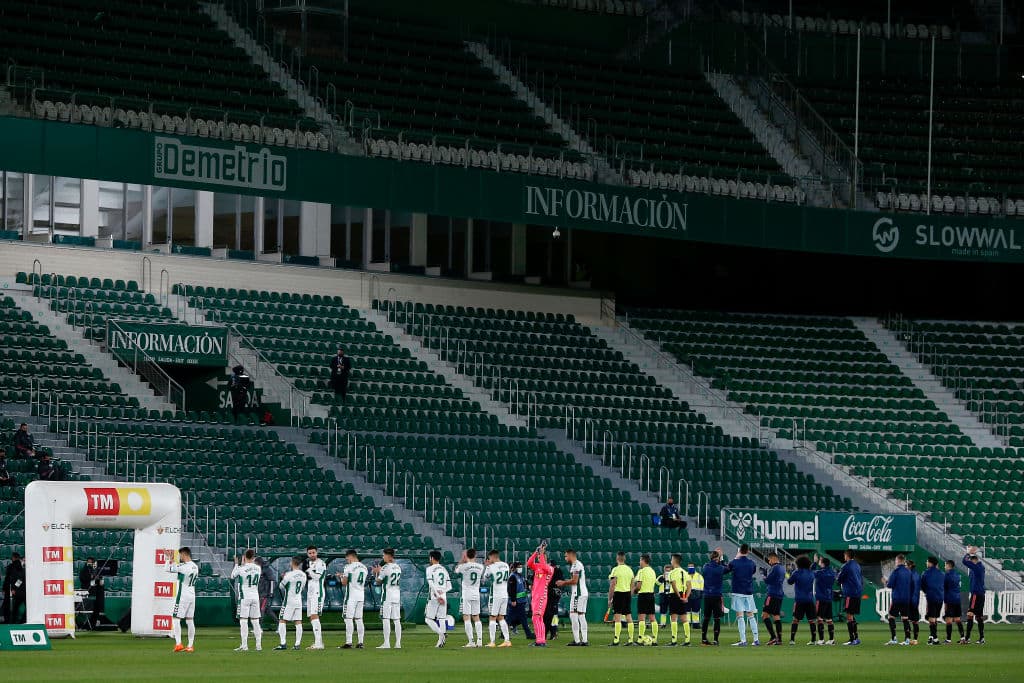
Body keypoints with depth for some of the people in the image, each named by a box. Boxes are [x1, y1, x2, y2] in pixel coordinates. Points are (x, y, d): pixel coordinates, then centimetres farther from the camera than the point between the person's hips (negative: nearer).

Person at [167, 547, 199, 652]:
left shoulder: (183, 566, -17)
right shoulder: (195, 567, 8)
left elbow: (168, 569, -12)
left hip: (183, 596, -8)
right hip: (192, 596, 8)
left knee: (176, 619, -3)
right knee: (190, 620, 11)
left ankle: (178, 644, -12)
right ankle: (190, 646, 12)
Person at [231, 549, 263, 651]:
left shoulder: (241, 569, -12)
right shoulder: (258, 568, 0)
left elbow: (233, 576, 6)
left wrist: (236, 564, 17)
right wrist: (243, 564, 26)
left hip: (244, 597, -4)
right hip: (255, 597, 4)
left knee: (243, 621, -2)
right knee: (255, 621, 9)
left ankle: (244, 645, -7)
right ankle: (258, 645, 9)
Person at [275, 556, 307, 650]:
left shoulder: (289, 575, -17)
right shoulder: (303, 575, 2)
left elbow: (282, 586, -7)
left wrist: (283, 578, 13)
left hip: (289, 601, -6)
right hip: (299, 600, 6)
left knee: (282, 621, 0)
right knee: (298, 622, 7)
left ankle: (283, 643, -8)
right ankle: (297, 644, 6)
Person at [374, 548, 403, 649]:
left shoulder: (385, 568, -11)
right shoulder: (398, 567, 10)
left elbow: (378, 581, -3)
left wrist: (376, 572, 13)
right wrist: (379, 571, 21)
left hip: (387, 595, -7)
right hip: (397, 595, 7)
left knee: (385, 619, -5)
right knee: (396, 620, 7)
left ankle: (386, 643, -10)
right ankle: (398, 643, 5)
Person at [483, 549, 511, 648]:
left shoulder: (491, 567, -12)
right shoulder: (506, 566, 5)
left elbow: (484, 578, 1)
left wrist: (486, 566, 13)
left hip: (495, 595, -6)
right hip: (505, 595, 6)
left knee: (493, 618, 1)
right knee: (501, 618, 13)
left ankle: (492, 642, -1)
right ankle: (507, 640, 7)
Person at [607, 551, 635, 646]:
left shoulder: (616, 569, -9)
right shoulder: (629, 569, 10)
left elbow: (612, 586, -12)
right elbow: (632, 586, 15)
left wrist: (609, 599, -7)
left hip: (618, 593, -6)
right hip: (628, 594, 6)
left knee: (617, 617, -8)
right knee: (629, 617, 8)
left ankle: (616, 640, -13)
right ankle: (630, 640, 9)